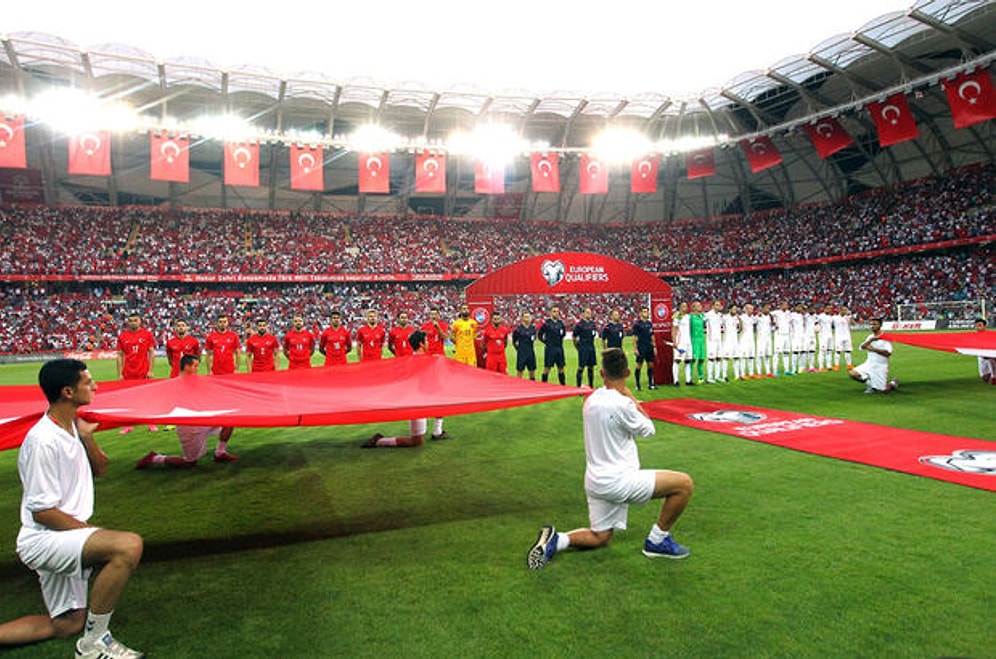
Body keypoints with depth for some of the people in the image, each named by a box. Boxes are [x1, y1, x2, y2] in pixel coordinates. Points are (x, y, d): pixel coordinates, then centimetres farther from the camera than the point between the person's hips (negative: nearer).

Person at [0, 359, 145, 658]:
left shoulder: (73, 427, 5)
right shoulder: (43, 441, -22)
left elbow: (99, 469, 10)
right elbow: (42, 512, -21)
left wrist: (87, 438, -6)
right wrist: (91, 531, -15)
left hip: (64, 537, 10)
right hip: (44, 540, -10)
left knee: (67, 625, 16)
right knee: (129, 545, -33)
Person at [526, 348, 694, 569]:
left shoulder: (593, 399, 7)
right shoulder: (621, 403, -20)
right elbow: (648, 430, -3)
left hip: (596, 481, 9)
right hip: (617, 482, -9)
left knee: (599, 538, 23)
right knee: (684, 483, -3)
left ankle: (555, 539, 2)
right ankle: (657, 540, 8)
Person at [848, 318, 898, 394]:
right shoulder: (870, 336, 9)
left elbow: (888, 353, -20)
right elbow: (861, 347, -5)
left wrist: (873, 349, -22)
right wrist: (871, 340, -18)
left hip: (881, 367, -5)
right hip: (869, 364, 5)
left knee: (883, 391, -4)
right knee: (852, 373, -16)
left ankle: (893, 383, 30)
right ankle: (869, 382, 8)